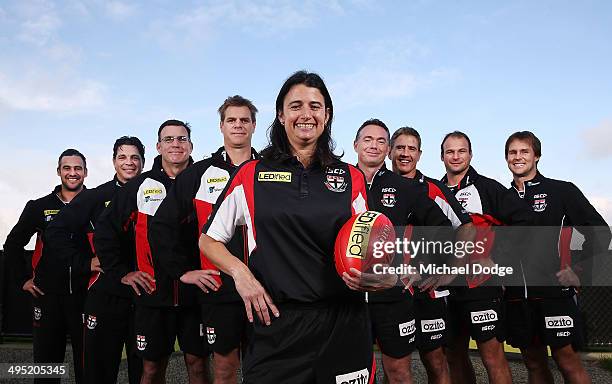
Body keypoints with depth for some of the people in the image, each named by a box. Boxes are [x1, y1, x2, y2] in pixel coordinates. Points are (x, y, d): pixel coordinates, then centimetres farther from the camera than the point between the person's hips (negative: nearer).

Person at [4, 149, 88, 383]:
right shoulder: (39, 207, 8)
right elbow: (13, 244, 15)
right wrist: (24, 279, 9)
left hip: (87, 296, -2)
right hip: (48, 296, 2)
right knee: (46, 361, 9)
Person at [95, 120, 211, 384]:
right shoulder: (140, 186, 4)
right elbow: (105, 231, 10)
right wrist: (121, 272, 7)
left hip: (195, 293, -1)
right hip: (152, 293, 1)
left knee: (197, 363, 6)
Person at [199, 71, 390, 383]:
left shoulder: (351, 178, 9)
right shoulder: (252, 175, 4)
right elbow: (208, 240, 10)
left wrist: (370, 277, -7)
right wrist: (240, 272, -8)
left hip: (343, 325, 2)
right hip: (275, 325, -1)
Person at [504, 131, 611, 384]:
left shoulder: (562, 191, 2)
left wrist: (580, 271, -7)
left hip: (554, 291, -4)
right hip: (516, 296, 4)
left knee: (567, 361, -5)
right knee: (534, 363, 11)